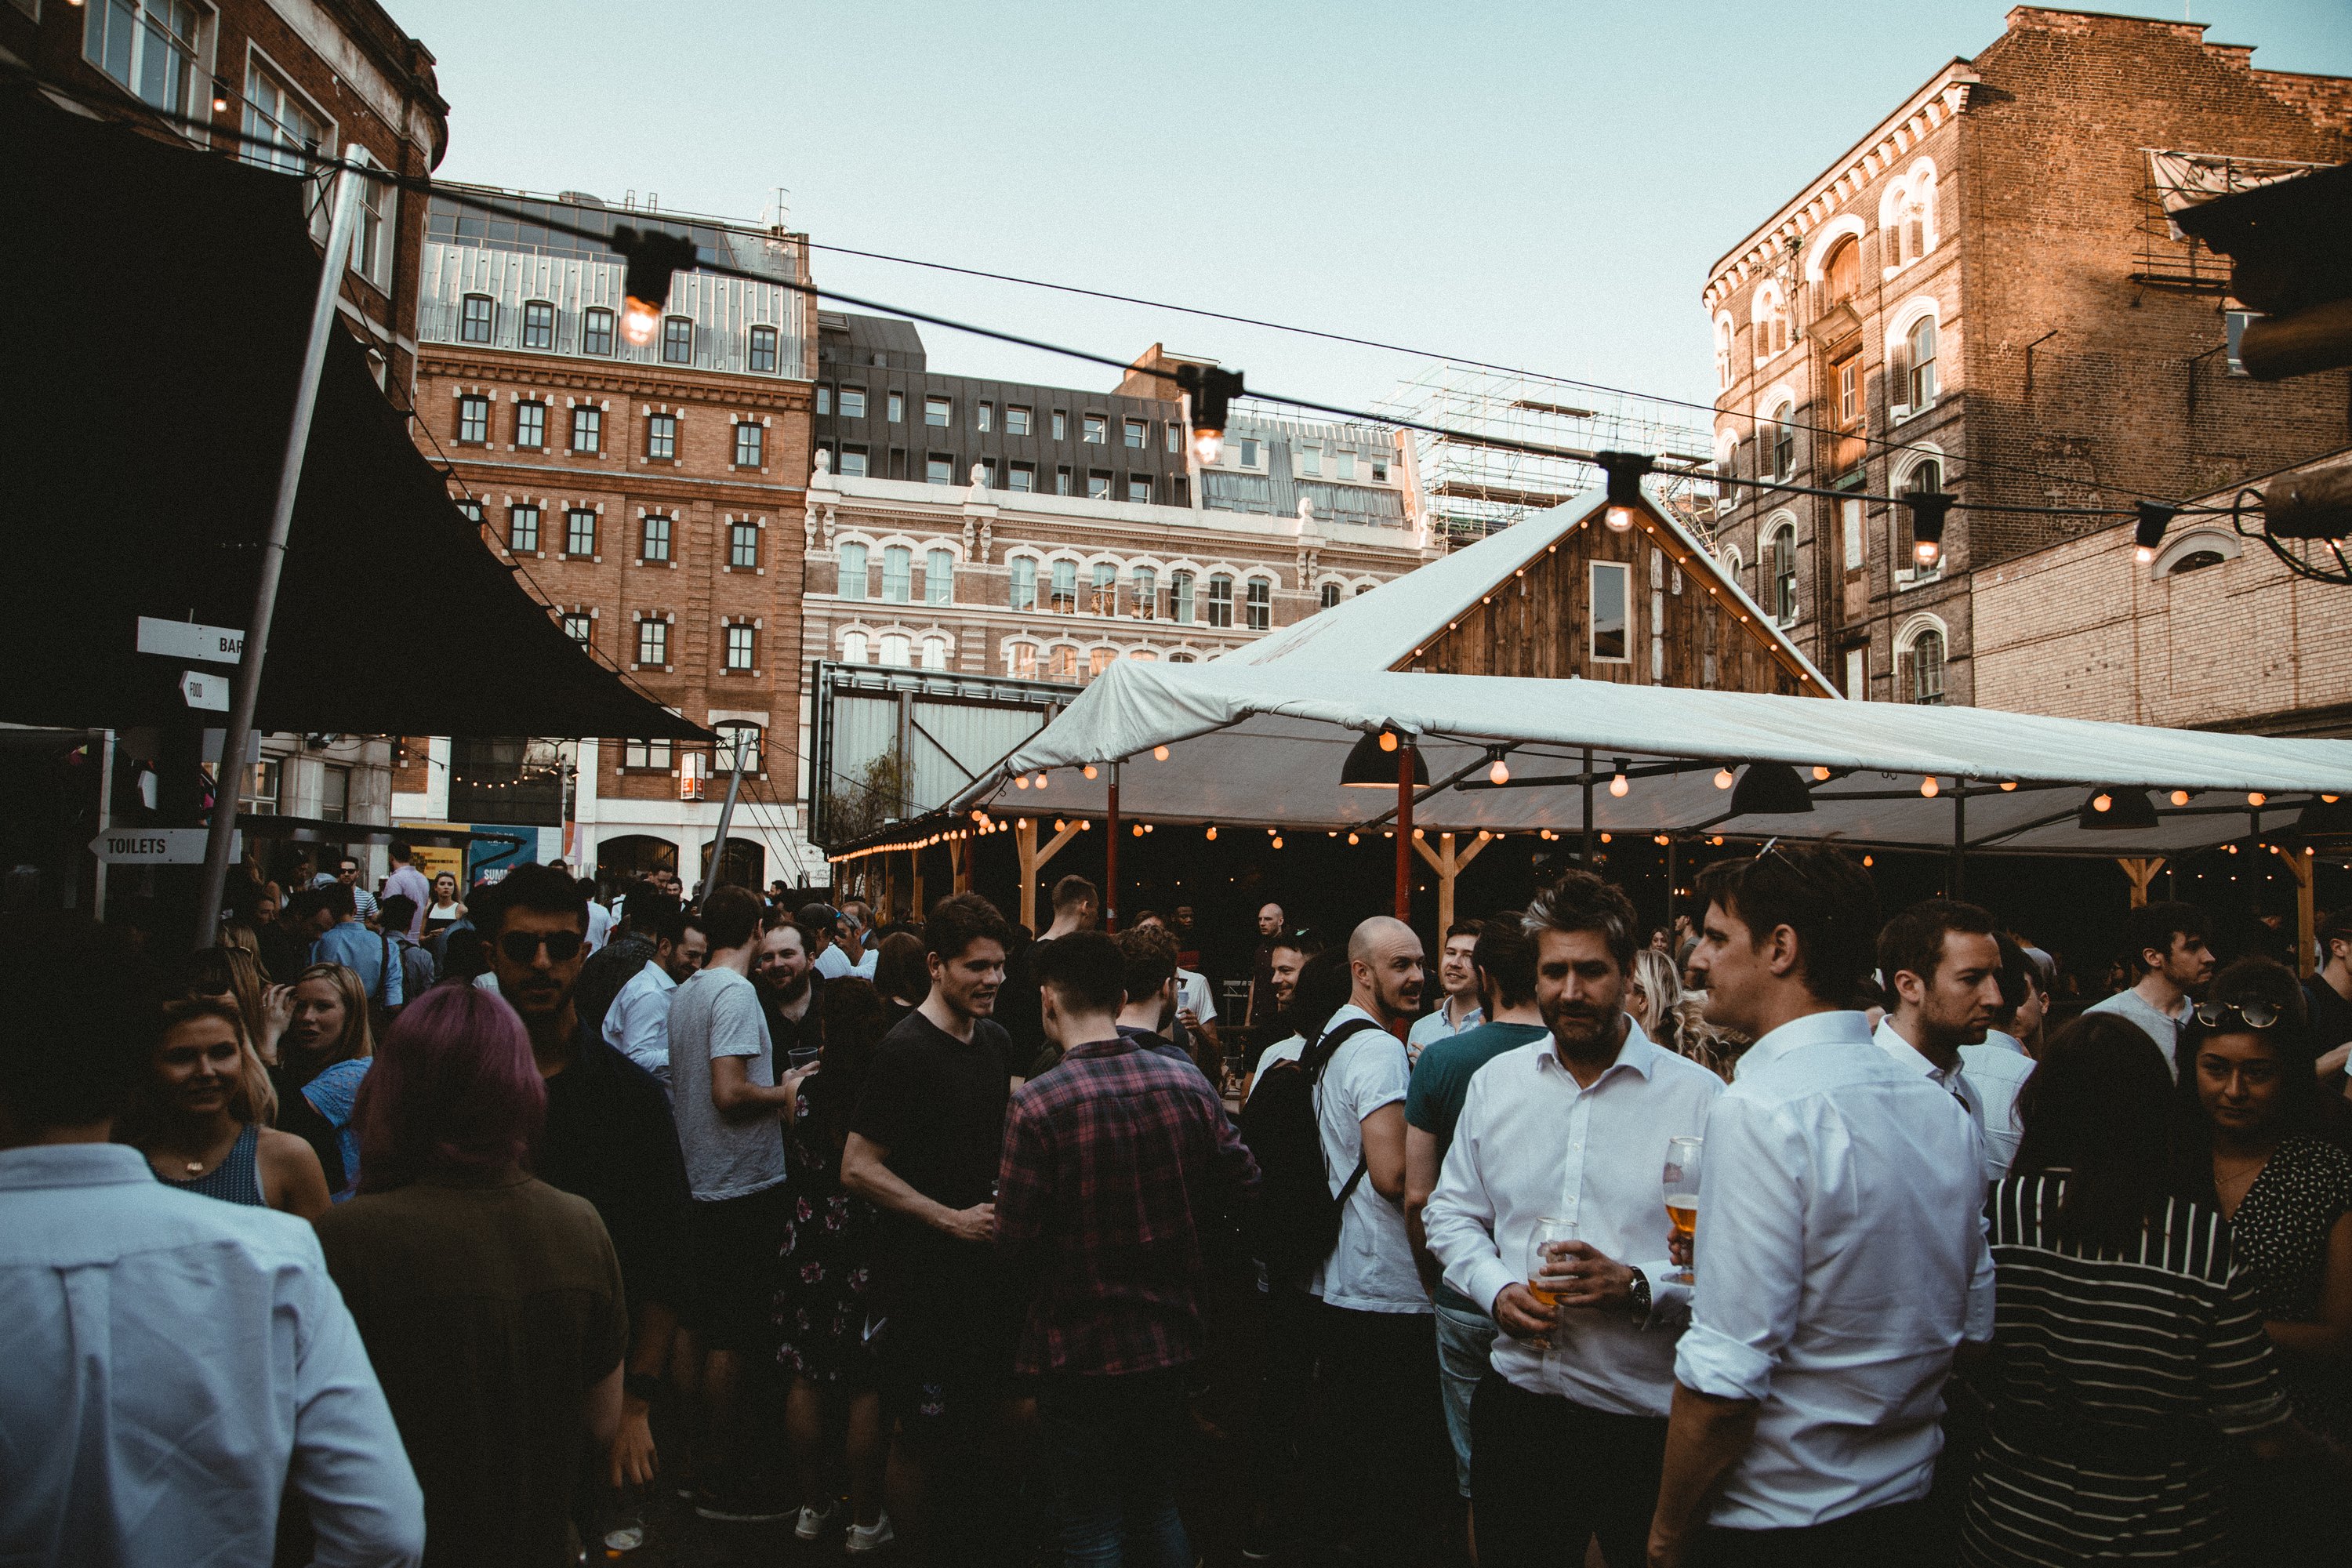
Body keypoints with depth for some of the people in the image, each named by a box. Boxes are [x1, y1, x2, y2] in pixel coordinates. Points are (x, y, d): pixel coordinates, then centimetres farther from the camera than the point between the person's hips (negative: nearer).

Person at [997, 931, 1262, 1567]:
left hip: (1080, 1348, -5)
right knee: (1157, 1506, 24)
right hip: (1170, 1333, 5)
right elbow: (1242, 1188, 2)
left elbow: (1019, 1251, -18)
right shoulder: (1188, 1084, -7)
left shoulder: (1038, 1104, -21)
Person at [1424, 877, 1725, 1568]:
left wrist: (1637, 1288, -22)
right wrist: (1497, 1290, -5)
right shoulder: (1495, 1082, 5)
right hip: (1518, 1402, 3)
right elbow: (1451, 1214, 12)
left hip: (1649, 1420, -3)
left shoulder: (1697, 1096, -7)